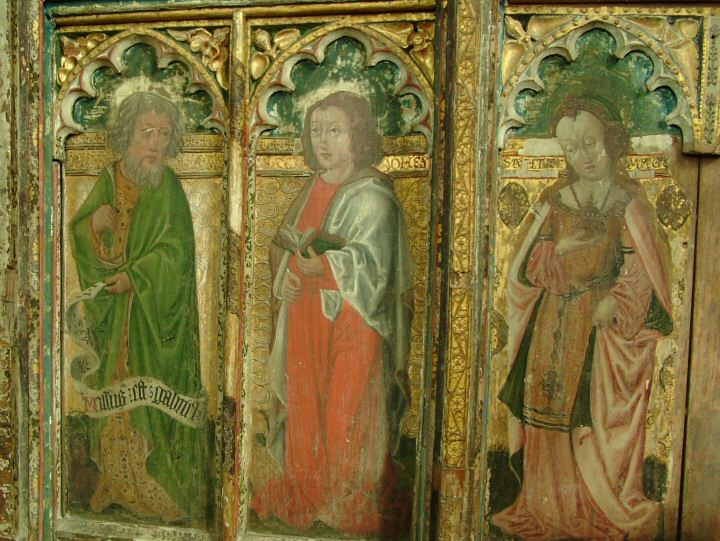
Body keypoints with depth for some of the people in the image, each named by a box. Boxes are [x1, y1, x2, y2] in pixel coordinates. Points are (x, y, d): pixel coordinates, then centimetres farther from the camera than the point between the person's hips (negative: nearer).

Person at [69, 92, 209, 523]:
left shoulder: (168, 188, -8)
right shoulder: (108, 180, 5)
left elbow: (175, 252, -12)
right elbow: (81, 238, 8)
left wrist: (134, 277, -17)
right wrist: (93, 222, -12)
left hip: (155, 315, -4)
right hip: (115, 314, 5)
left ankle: (164, 493, 16)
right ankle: (121, 484, 29)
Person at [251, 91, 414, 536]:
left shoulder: (372, 195, -10)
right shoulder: (315, 188, 12)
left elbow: (370, 265, -19)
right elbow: (283, 242, 14)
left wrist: (323, 267, -31)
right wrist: (285, 277, -4)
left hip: (351, 323, -6)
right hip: (306, 321, 7)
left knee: (347, 415, 2)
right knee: (305, 407, 14)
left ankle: (352, 508, 22)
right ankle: (306, 497, 32)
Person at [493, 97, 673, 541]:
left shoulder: (628, 200, 2)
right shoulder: (557, 200, 9)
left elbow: (640, 267, -7)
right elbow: (529, 268, 4)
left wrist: (616, 302, -22)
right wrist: (562, 248, -14)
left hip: (607, 328, -3)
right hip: (555, 327, 3)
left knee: (603, 420, -2)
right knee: (552, 417, 6)